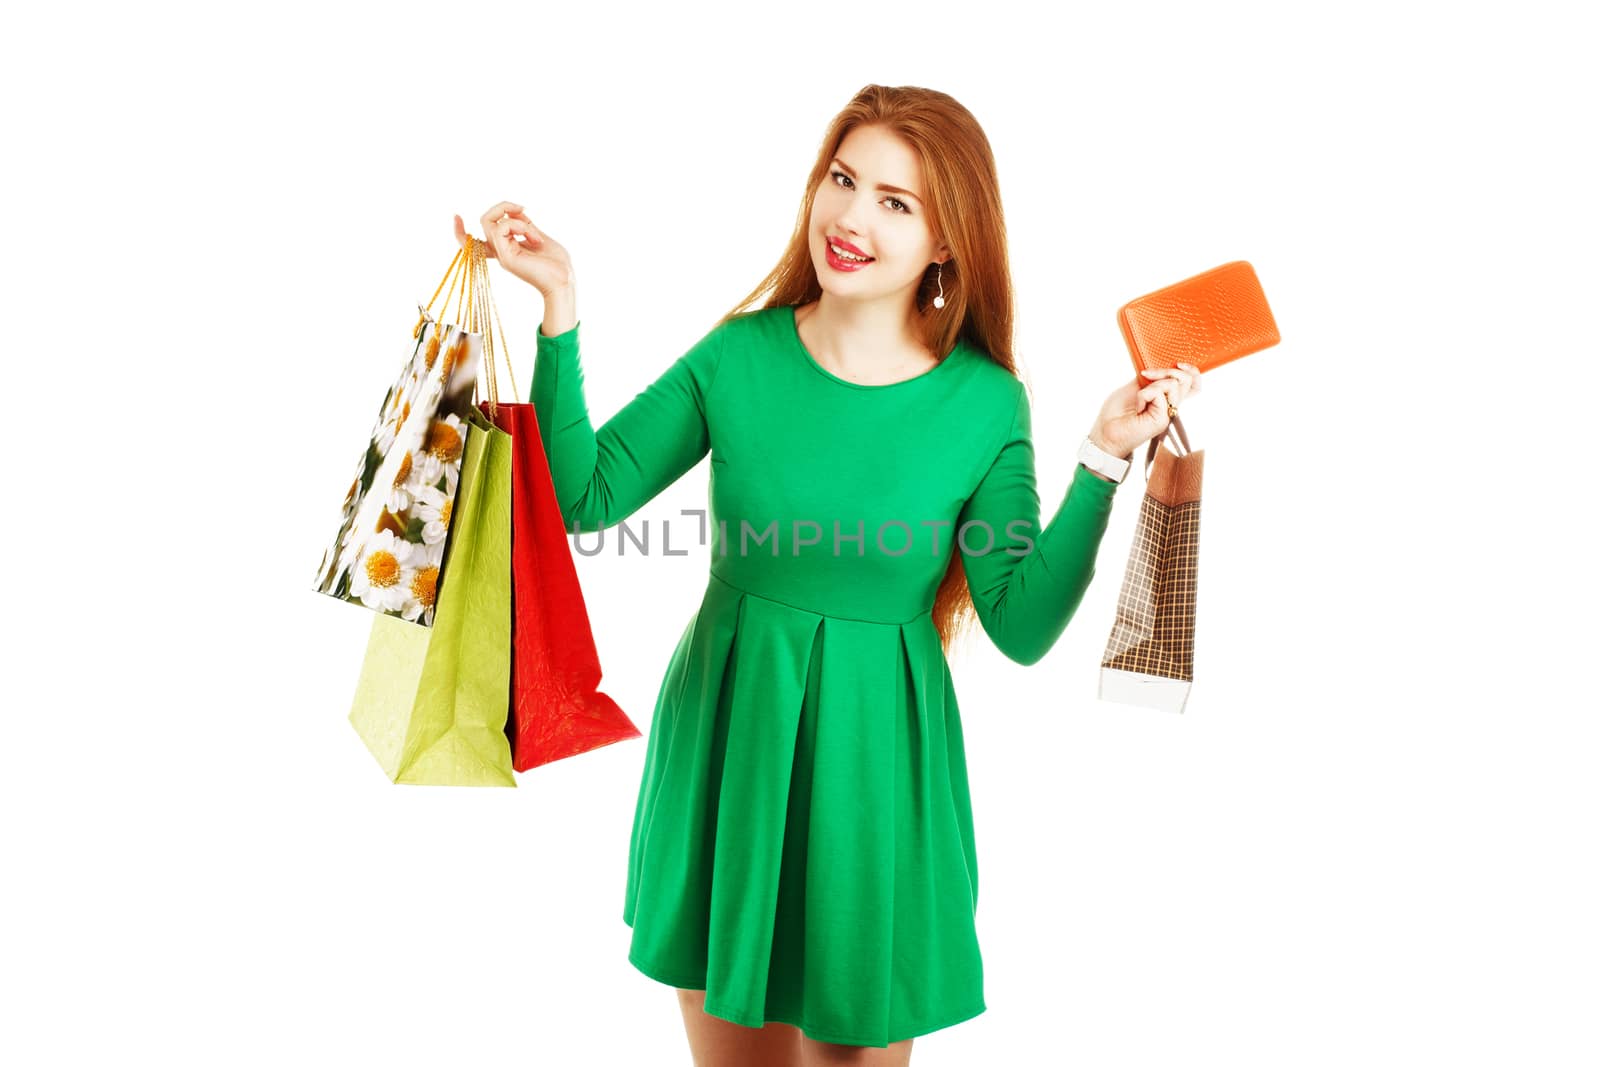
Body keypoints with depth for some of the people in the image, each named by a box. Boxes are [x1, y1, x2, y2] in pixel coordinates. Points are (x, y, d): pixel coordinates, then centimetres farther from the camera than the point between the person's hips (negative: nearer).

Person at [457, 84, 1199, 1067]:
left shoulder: (985, 404, -8)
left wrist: (1105, 461, -17)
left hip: (874, 761, -1)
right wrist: (560, 308, -10)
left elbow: (1024, 627, -10)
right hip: (724, 739, 2)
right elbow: (586, 496, -5)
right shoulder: (739, 357, -5)